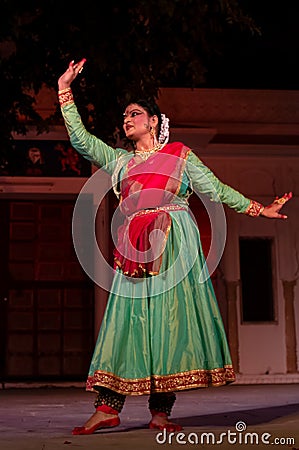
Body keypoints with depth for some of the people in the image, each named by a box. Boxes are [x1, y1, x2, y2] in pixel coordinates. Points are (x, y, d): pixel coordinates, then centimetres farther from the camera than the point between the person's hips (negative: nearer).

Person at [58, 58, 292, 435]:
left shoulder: (179, 154, 12)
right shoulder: (120, 160, 21)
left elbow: (216, 190, 11)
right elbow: (80, 139, 14)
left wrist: (258, 209, 7)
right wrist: (65, 91, 11)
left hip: (174, 244, -3)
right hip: (135, 249, 3)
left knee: (170, 315, -7)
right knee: (127, 317, -3)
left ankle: (160, 412, -5)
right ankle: (107, 407, -4)